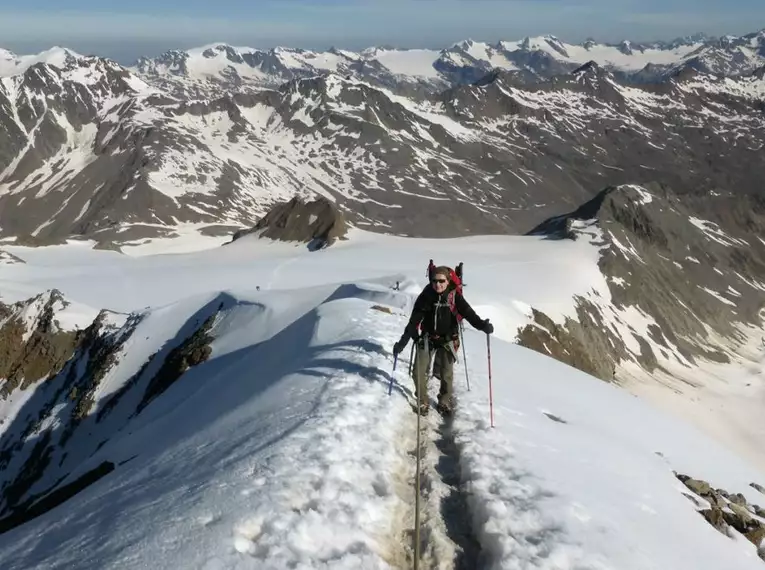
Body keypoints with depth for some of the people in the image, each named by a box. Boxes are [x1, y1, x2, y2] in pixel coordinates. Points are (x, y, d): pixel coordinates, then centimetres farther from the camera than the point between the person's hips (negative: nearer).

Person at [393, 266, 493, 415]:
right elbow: (414, 320, -12)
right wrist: (403, 341, -16)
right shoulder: (426, 296, -13)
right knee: (419, 372, -2)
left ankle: (445, 401, 31)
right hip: (427, 338, 1)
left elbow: (468, 312, -23)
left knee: (446, 374, 6)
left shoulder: (454, 296, -14)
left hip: (448, 340, 0)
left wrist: (482, 325, -41)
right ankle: (422, 401, 21)